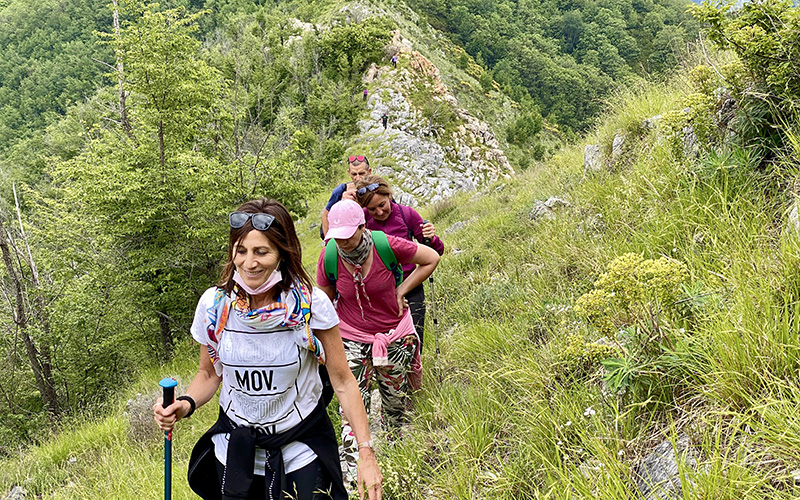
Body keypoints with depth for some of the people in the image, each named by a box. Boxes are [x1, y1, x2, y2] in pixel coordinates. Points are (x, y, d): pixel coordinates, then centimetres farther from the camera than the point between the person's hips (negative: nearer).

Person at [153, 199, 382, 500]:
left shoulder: (311, 304, -19)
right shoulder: (214, 304, -12)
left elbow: (342, 381, -11)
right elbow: (209, 373, 5)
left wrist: (366, 453, -15)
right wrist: (186, 404, -16)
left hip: (301, 448, -2)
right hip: (235, 449, 2)